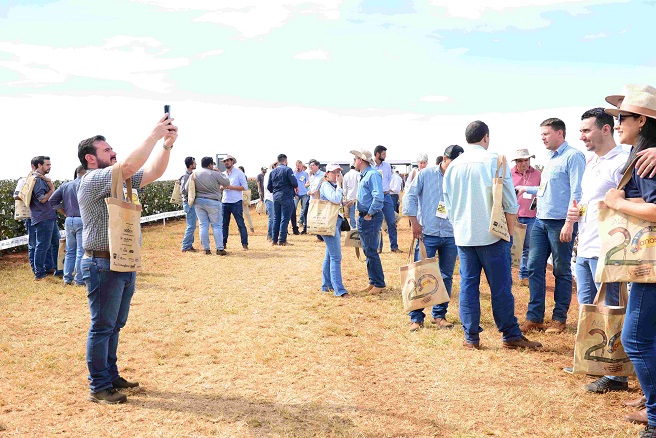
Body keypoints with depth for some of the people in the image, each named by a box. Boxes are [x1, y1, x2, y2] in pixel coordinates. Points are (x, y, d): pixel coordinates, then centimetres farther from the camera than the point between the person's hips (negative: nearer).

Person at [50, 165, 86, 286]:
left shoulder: (65, 185, 11)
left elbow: (52, 200, 11)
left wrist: (65, 212, 13)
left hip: (69, 221, 6)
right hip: (82, 221, -6)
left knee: (70, 251, 15)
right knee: (81, 252, -2)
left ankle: (67, 278, 18)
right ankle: (79, 280, 0)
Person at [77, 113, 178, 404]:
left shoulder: (120, 181, 13)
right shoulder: (92, 181, -14)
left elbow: (153, 172, 10)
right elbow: (129, 165, -28)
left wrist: (167, 144, -5)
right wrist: (155, 134, -24)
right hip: (103, 265, -9)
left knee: (115, 325, 16)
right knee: (102, 327, -1)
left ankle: (111, 376, 28)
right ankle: (99, 388, 8)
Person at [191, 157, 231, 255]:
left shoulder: (194, 174, 3)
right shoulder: (215, 174, -9)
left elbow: (187, 188, 4)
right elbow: (227, 183, 1)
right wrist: (220, 173, 11)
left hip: (198, 202, 4)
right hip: (212, 202, -4)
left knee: (203, 225, 7)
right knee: (217, 226, 3)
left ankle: (206, 249, 8)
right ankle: (220, 249, 1)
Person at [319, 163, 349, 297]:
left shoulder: (334, 186, 17)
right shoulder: (326, 185, -11)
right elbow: (336, 199, -26)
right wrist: (339, 184, -16)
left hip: (336, 222, 10)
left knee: (329, 255, 14)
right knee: (336, 257, -12)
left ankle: (326, 285, 22)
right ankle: (339, 290, -12)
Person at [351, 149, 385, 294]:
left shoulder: (373, 174, -16)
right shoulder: (363, 175, 15)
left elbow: (378, 197, -25)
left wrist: (369, 215, -18)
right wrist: (362, 216, 13)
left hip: (371, 218, -10)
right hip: (363, 217, 10)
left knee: (371, 251, -5)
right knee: (367, 251, 14)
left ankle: (379, 284, 4)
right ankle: (372, 282, 23)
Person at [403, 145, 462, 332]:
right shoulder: (426, 174, -1)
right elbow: (410, 196, -1)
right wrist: (414, 222, -6)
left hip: (451, 236, 3)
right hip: (427, 233, -3)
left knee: (446, 277, 9)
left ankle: (440, 315, 22)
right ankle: (416, 318, 7)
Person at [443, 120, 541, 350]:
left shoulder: (453, 166, 6)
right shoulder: (495, 161, -6)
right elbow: (510, 203, -6)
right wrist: (510, 231, 4)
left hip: (463, 236, 4)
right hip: (491, 236, -4)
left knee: (468, 285, 7)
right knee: (500, 286, 4)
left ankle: (471, 337, 10)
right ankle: (511, 335, 13)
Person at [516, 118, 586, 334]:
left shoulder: (573, 156, -8)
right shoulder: (551, 159, 17)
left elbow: (577, 192, -15)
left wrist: (569, 223, -20)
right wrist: (526, 189, 26)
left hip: (561, 222, -8)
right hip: (541, 221, 8)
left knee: (562, 272, 3)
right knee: (534, 268, 5)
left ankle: (559, 319, 13)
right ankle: (534, 318, 12)